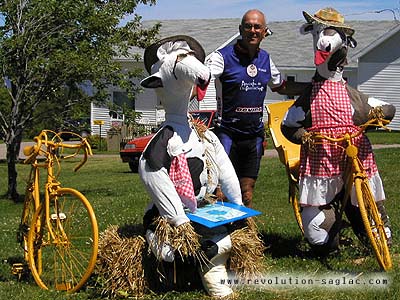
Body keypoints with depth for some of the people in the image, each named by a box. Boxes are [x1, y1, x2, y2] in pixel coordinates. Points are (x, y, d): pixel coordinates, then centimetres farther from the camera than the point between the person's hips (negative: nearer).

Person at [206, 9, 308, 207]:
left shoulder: (265, 59, 11)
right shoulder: (223, 56, -9)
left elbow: (280, 87, 26)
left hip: (254, 134, 6)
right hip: (227, 133, -6)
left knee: (247, 191, 13)